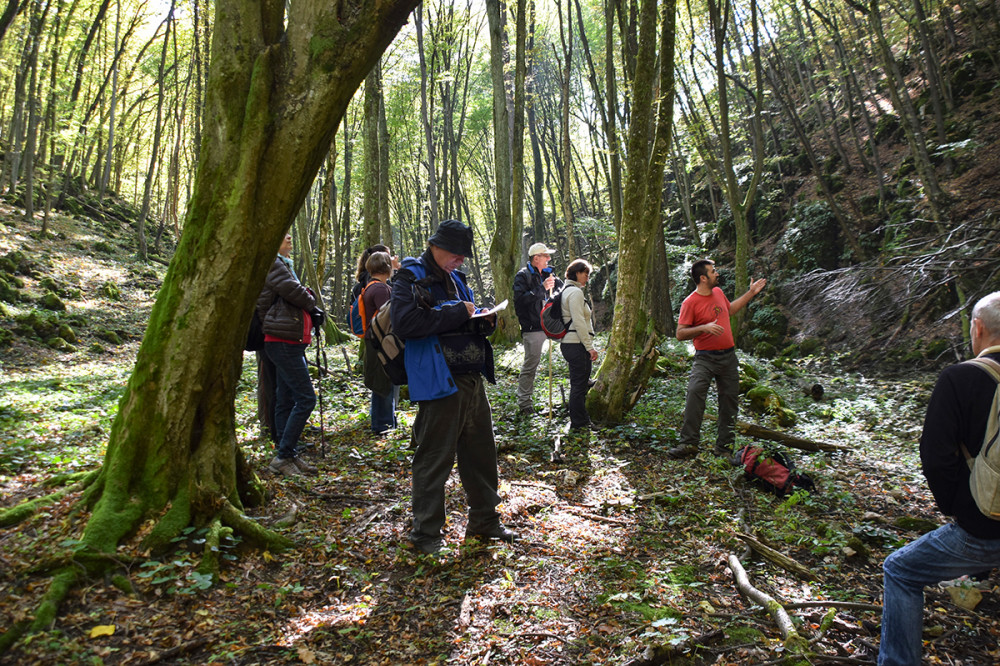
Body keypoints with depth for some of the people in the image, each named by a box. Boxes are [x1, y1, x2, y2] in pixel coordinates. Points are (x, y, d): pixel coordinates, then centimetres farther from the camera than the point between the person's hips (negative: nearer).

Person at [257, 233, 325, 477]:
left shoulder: (282, 264, 24)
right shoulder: (271, 262, -8)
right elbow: (291, 289, -20)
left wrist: (312, 311, 3)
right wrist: (313, 305, -3)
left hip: (289, 343, 11)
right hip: (284, 341, -11)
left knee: (286, 401, 12)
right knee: (306, 399, -13)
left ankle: (290, 455, 18)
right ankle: (283, 457, -8)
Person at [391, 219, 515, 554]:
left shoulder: (455, 278, 19)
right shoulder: (410, 278, -7)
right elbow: (406, 323, -24)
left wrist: (484, 321, 6)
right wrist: (457, 311, -19)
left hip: (473, 379, 9)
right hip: (439, 384, -8)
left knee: (481, 452, 16)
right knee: (434, 458, -1)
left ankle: (484, 520, 31)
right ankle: (425, 532, 14)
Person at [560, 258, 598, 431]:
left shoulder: (567, 291, 17)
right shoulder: (575, 292, -14)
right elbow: (579, 322, -20)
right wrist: (590, 347, -17)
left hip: (569, 344, 11)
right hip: (577, 344, -11)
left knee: (580, 383, 19)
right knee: (579, 385, -2)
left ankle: (581, 419, 29)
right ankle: (578, 423, 6)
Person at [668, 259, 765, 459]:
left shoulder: (718, 292, 10)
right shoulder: (690, 302, -11)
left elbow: (730, 309, 31)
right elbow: (680, 334, -14)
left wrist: (751, 293, 31)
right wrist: (705, 328, -25)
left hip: (728, 356, 7)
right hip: (705, 358, -6)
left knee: (730, 400, 6)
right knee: (695, 392, -26)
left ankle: (724, 447, 17)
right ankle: (689, 443, -21)